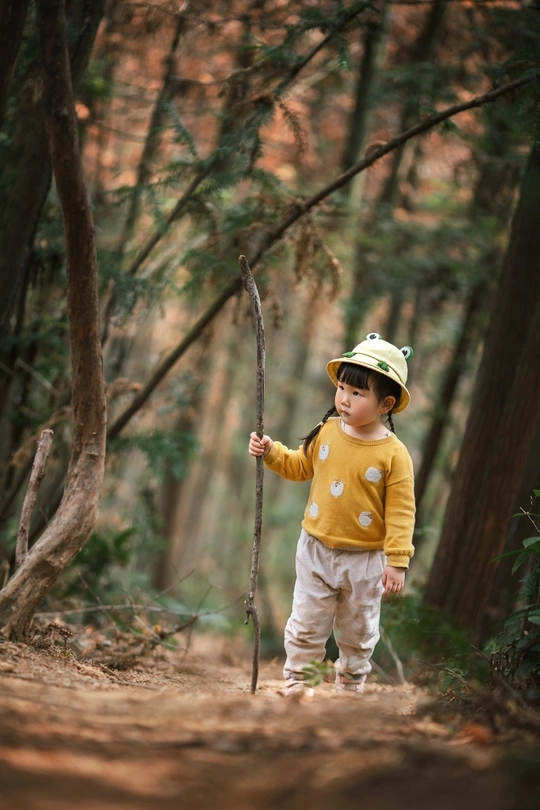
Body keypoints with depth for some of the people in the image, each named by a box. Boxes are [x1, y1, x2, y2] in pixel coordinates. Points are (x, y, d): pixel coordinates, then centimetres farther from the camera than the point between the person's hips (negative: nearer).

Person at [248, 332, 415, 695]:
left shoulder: (394, 454, -17)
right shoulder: (327, 432, -5)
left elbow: (401, 511, -15)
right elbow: (299, 466, 14)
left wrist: (397, 561, -17)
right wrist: (270, 452, -3)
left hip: (364, 559, -2)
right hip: (317, 550, 2)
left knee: (358, 630, 17)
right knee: (306, 624, 10)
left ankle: (352, 682, 39)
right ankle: (296, 679, 27)